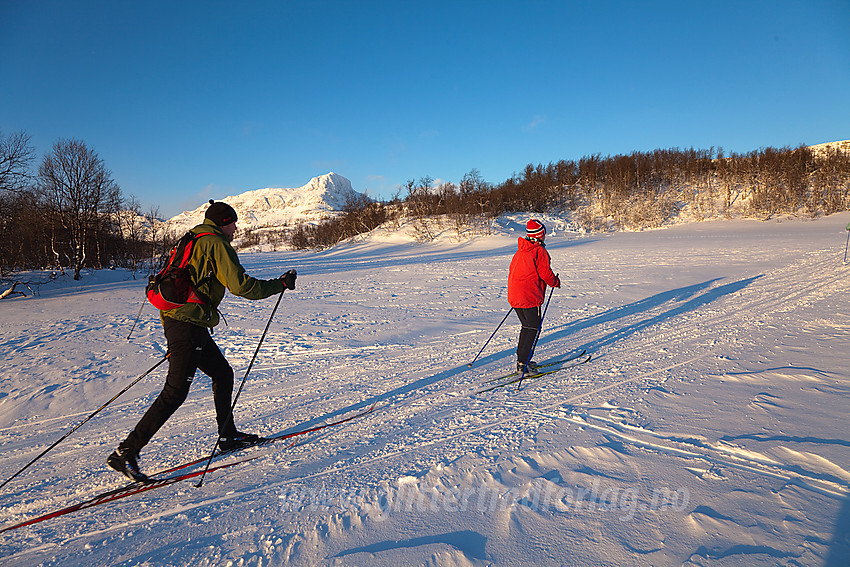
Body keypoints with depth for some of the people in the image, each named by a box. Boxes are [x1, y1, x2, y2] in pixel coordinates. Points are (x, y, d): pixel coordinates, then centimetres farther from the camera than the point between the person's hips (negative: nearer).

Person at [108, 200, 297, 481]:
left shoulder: (191, 242, 21)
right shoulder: (216, 244, -8)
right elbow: (241, 285, -17)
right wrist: (280, 284, -6)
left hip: (173, 319, 10)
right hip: (189, 324, -10)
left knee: (223, 373, 17)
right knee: (175, 392, -7)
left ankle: (228, 435, 25)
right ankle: (126, 452, -3)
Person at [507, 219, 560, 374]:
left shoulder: (520, 251, 14)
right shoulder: (539, 251, -11)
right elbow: (546, 274, -11)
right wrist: (556, 282, 8)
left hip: (514, 295, 8)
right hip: (529, 296, -8)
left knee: (526, 326, 18)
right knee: (533, 328, -1)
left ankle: (521, 359, 21)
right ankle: (523, 364, -3)